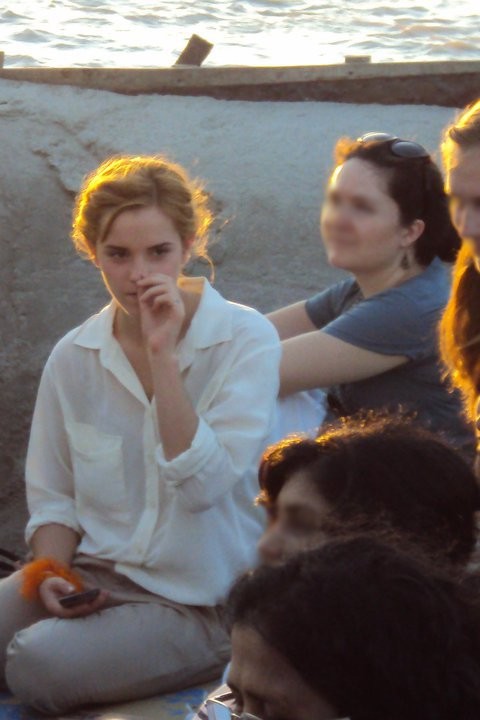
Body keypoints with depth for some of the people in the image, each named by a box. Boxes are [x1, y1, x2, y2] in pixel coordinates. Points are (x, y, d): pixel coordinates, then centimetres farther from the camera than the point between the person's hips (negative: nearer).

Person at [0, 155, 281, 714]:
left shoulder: (246, 339, -10)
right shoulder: (75, 358, 3)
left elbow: (203, 484, -20)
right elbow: (52, 495, 12)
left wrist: (162, 356, -23)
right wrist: (50, 572, -7)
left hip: (197, 599, -4)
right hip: (95, 571, 5)